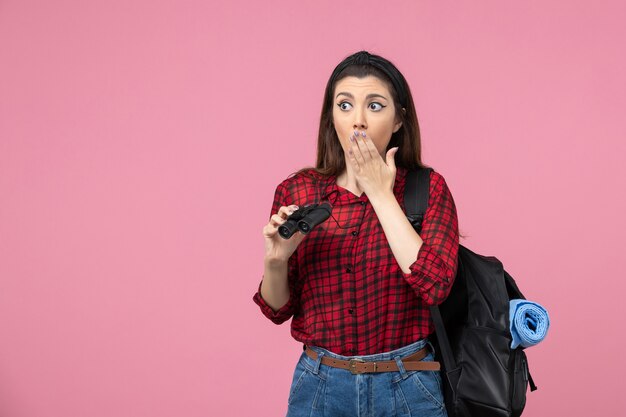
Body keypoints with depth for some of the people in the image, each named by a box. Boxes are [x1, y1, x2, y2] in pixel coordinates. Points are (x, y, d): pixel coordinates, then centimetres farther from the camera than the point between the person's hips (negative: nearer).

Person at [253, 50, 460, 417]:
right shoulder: (297, 191, -2)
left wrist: (380, 194, -16)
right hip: (320, 386, 1)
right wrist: (276, 261, -17)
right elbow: (278, 309, 3)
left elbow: (434, 284, -21)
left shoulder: (428, 189, -5)